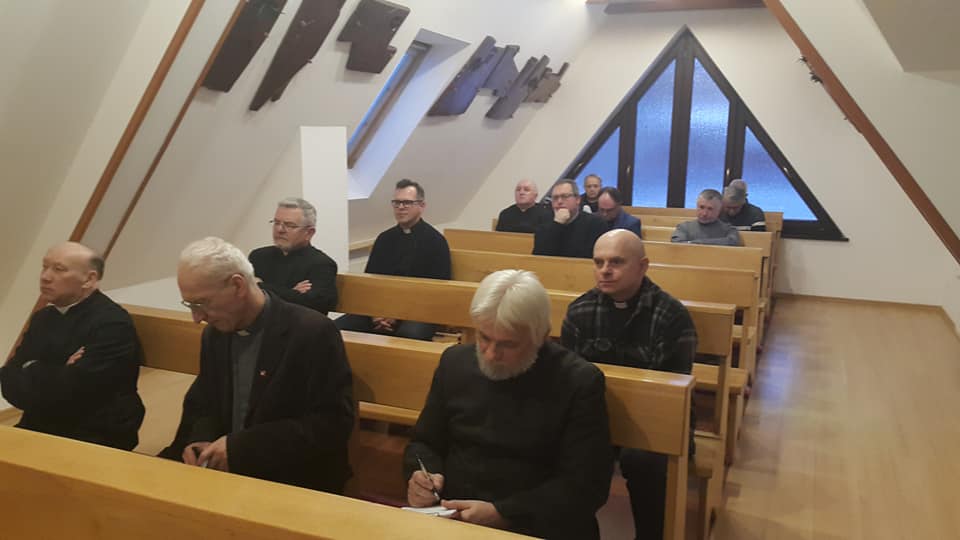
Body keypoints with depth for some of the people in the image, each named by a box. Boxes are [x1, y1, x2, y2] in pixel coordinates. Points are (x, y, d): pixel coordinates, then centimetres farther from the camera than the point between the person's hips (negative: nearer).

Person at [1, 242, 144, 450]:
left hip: (95, 439, -7)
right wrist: (51, 376, -14)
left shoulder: (112, 323, -15)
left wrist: (33, 372, -3)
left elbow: (72, 391, -20)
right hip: (40, 431, 7)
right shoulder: (42, 318, 12)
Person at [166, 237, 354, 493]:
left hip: (293, 478, -7)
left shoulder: (313, 331, -17)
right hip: (223, 468, 7)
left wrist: (241, 446, -22)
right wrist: (199, 441, -7)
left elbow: (332, 424, -20)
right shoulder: (214, 333, 6)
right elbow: (201, 404, 16)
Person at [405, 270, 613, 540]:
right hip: (448, 517, 3)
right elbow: (424, 442, 15)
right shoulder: (456, 362, 5)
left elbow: (585, 486, -11)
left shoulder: (579, 382, -8)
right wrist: (421, 476, -7)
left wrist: (500, 515, -18)